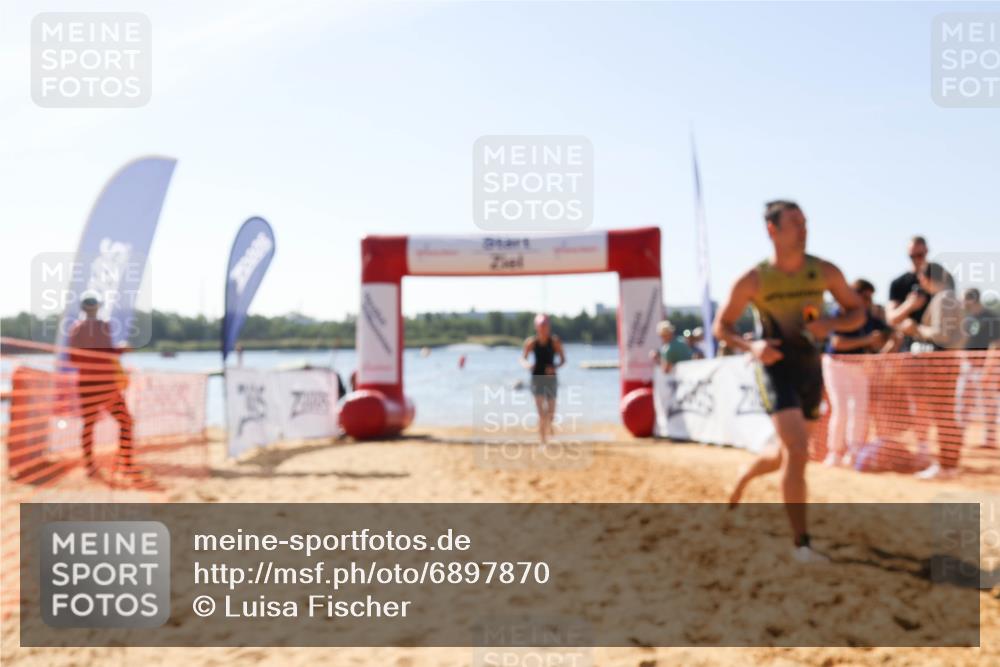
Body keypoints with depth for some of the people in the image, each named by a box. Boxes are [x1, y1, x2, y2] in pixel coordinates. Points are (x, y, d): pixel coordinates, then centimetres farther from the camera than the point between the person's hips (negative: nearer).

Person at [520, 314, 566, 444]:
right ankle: (542, 442, -6)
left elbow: (563, 359, 1)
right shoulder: (531, 342, -4)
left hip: (551, 377, 1)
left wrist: (555, 367, -18)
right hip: (537, 377, -1)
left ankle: (549, 424, 45)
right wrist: (527, 364, -20)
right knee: (541, 411, -10)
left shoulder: (555, 341, -4)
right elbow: (522, 358, 2)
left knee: (550, 411, 7)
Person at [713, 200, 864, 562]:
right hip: (775, 367, -5)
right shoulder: (752, 280, -10)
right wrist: (751, 346, -22)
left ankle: (744, 476, 50)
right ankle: (801, 544, -10)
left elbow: (857, 311, 6)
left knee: (788, 454, 17)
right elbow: (721, 326, -2)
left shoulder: (825, 272, -3)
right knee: (797, 452, -19)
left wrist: (831, 323, -16)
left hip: (811, 367, 5)